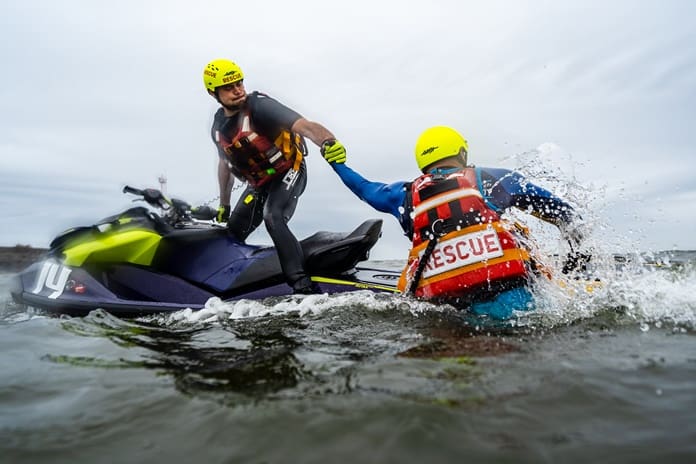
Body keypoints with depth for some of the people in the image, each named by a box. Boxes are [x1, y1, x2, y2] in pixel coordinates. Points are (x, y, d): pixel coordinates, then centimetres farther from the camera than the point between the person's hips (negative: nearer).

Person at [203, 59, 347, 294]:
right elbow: (225, 163, 18)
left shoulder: (259, 105, -20)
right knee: (232, 234, 11)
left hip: (288, 172, -7)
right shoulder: (218, 125, 3)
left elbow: (303, 125, -34)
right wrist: (223, 204, 21)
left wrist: (327, 140, -55)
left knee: (273, 218, -32)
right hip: (258, 183, 8)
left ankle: (302, 284, -33)